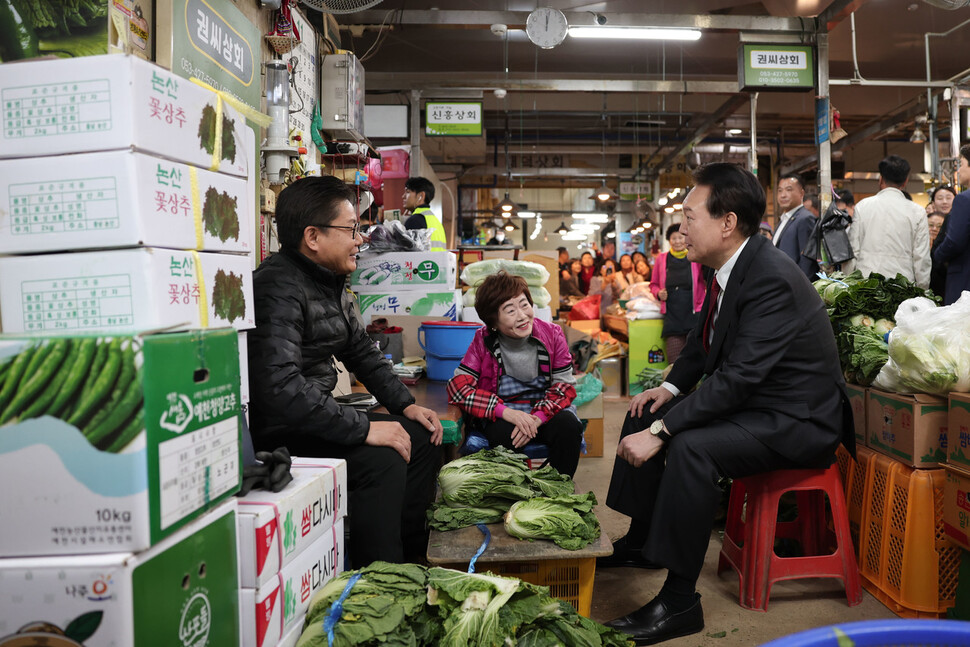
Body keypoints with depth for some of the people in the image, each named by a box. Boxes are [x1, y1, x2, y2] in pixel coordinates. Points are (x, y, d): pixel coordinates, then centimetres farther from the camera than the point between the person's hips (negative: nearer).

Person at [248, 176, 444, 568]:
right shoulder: (279, 287, -23)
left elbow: (361, 351, 19)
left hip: (318, 415, 10)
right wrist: (364, 428, -29)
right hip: (277, 433, -10)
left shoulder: (332, 282, 9)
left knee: (422, 438, 9)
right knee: (382, 459, -27)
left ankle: (410, 561, 20)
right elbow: (280, 388, -34)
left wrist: (405, 405, 8)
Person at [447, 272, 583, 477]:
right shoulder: (483, 341, -7)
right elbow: (457, 387, -15)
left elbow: (564, 385, -4)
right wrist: (505, 411, -27)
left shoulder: (552, 335, -4)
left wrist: (537, 418, -23)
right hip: (500, 416, -1)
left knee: (569, 426, -28)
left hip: (545, 408, 2)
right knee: (505, 433, -33)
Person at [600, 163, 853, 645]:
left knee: (690, 446, -32)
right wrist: (672, 387, 0)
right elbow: (703, 341, 16)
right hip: (748, 401, 10)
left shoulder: (772, 280, -27)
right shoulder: (729, 267, 1)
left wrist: (661, 431, -30)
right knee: (644, 415, 9)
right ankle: (641, 541, 23)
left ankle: (679, 602, -18)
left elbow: (737, 378, -31)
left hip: (796, 421, -10)